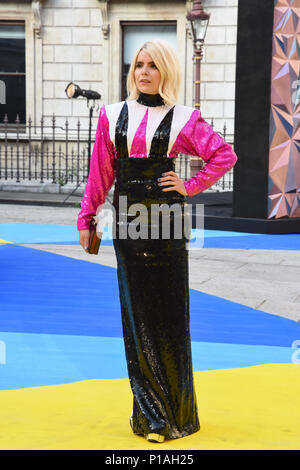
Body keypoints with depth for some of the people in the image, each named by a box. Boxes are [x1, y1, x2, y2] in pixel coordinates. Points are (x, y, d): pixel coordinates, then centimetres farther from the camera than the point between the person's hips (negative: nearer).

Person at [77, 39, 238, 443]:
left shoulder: (182, 119, 2)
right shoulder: (112, 115, 9)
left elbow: (225, 155, 4)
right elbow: (100, 172, 10)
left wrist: (190, 186, -3)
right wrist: (86, 218, 8)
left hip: (166, 222, -2)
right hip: (127, 221, 3)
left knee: (168, 315, 3)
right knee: (136, 314, 5)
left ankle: (176, 412, 16)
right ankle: (150, 413, 15)